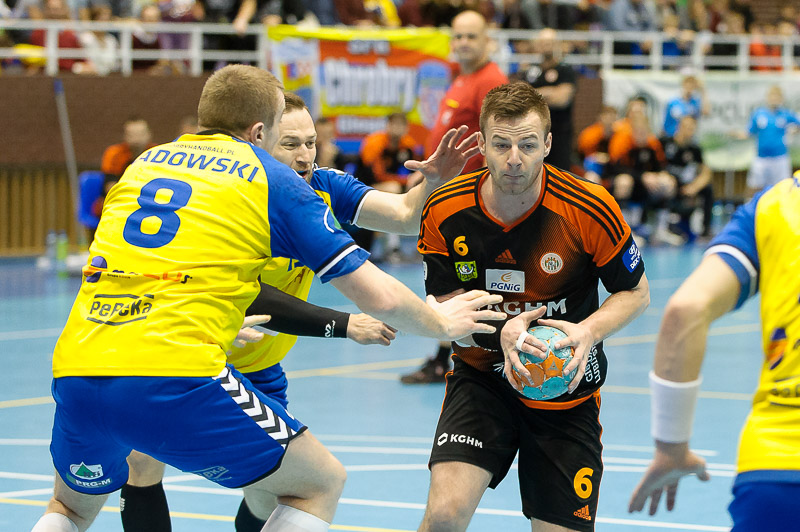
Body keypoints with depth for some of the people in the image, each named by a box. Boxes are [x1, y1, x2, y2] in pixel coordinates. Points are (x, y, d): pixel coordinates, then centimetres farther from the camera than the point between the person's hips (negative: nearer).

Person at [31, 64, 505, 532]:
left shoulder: (146, 160, 22)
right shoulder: (274, 180, 8)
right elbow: (380, 298, 7)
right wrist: (442, 323, 27)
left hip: (75, 372, 5)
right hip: (174, 379, -5)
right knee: (321, 485, 12)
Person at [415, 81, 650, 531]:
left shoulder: (590, 209, -17)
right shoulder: (445, 212, -13)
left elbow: (636, 293, -4)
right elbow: (446, 308, -3)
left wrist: (589, 331, -24)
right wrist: (501, 332, -24)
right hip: (481, 377, 0)